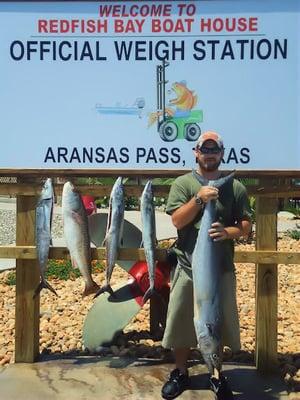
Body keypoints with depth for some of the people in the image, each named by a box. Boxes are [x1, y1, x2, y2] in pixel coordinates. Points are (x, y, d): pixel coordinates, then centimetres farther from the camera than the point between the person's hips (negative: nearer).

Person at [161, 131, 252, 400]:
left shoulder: (235, 187, 3)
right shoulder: (183, 183, 0)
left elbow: (246, 226, 2)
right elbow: (177, 221, -10)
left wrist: (228, 232, -18)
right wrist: (199, 198, -22)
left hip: (222, 267, 1)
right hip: (188, 266, -1)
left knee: (218, 323, 12)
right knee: (182, 322, 9)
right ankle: (180, 373, 30)